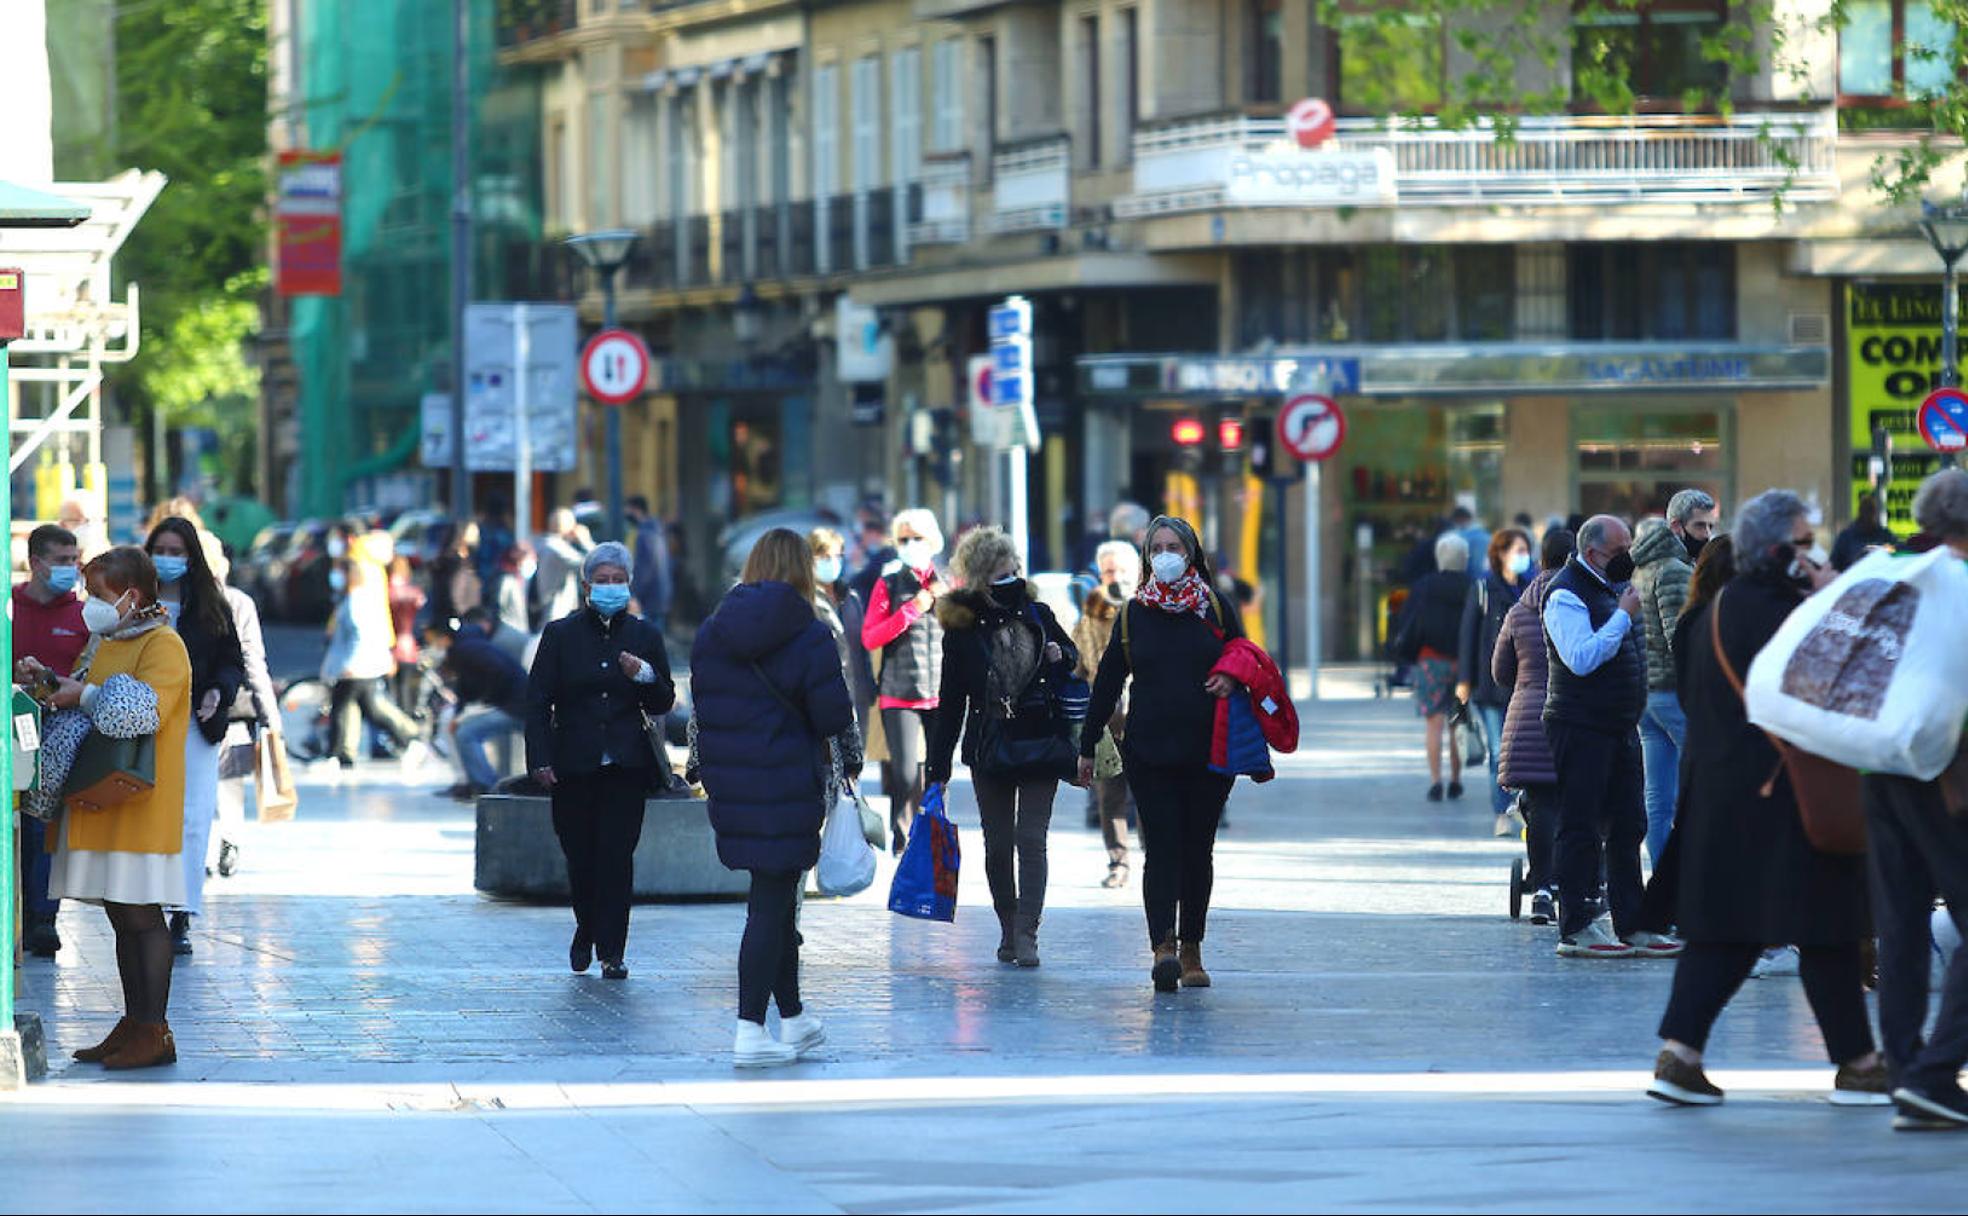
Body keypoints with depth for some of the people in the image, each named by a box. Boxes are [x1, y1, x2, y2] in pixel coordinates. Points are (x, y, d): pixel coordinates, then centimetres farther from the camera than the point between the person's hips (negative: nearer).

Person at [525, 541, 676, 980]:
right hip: (574, 765, 0)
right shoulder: (561, 635, 4)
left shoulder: (645, 635, 7)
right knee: (580, 856, 4)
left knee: (617, 857, -7)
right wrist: (540, 759, -7)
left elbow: (663, 705, 8)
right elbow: (537, 701, 2)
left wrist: (645, 676, -13)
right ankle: (587, 931, 29)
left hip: (625, 763, 0)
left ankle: (611, 951, -4)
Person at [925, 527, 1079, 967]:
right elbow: (950, 703, -2)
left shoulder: (1037, 614, 2)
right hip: (989, 749, -1)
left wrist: (1060, 657, -5)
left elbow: (1071, 654, 21)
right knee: (998, 844, 6)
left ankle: (1026, 934, -11)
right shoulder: (962, 629, -4)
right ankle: (1008, 929, 20)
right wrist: (937, 770, -3)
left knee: (1031, 839, -7)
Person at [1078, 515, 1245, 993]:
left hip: (1208, 752, 1)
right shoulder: (1133, 614, 7)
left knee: (1198, 848, 5)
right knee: (1161, 846, -11)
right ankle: (1163, 948, -20)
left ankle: (1191, 948, 15)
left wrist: (1232, 679, -9)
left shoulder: (1216, 608, 6)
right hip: (1149, 751, -1)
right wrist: (1087, 747, 10)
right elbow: (1107, 682, 10)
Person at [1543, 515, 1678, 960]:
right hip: (1580, 727, -9)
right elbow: (1581, 658, -23)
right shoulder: (1566, 595, -12)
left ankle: (1632, 926, 15)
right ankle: (1576, 929, -3)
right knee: (1580, 828, -6)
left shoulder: (1614, 587, 16)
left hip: (1621, 726, 9)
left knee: (1628, 826, 10)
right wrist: (1624, 615, -20)